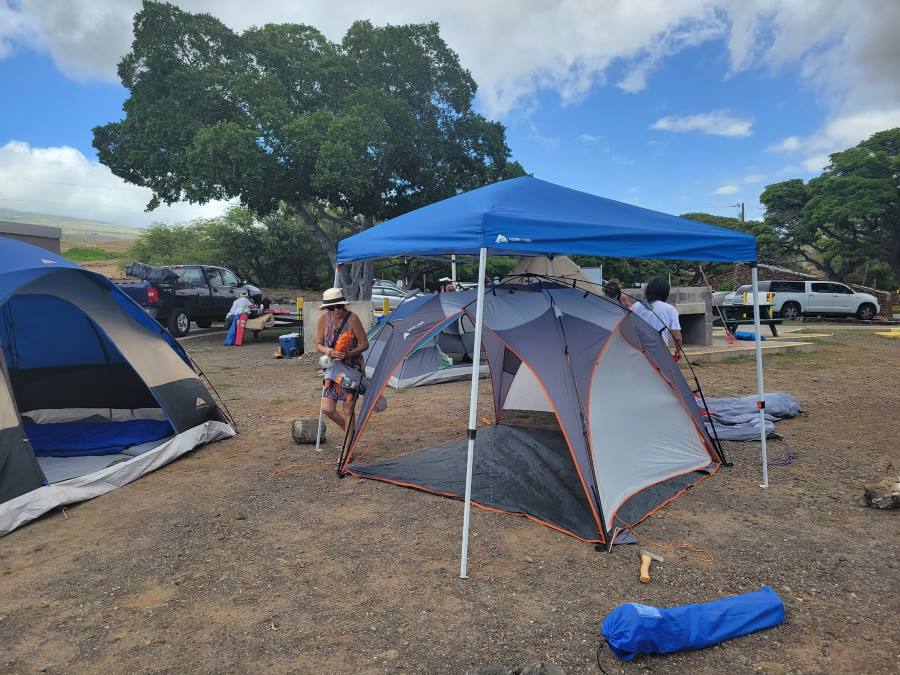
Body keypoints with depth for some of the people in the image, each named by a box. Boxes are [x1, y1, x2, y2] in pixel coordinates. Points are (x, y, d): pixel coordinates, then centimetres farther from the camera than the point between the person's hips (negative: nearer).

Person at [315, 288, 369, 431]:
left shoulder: (352, 319, -16)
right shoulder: (324, 319, -4)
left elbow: (364, 344, -10)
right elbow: (318, 345, 3)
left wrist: (347, 354, -25)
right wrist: (326, 351, -20)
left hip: (352, 368, -4)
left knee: (348, 410, -2)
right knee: (327, 409, 0)